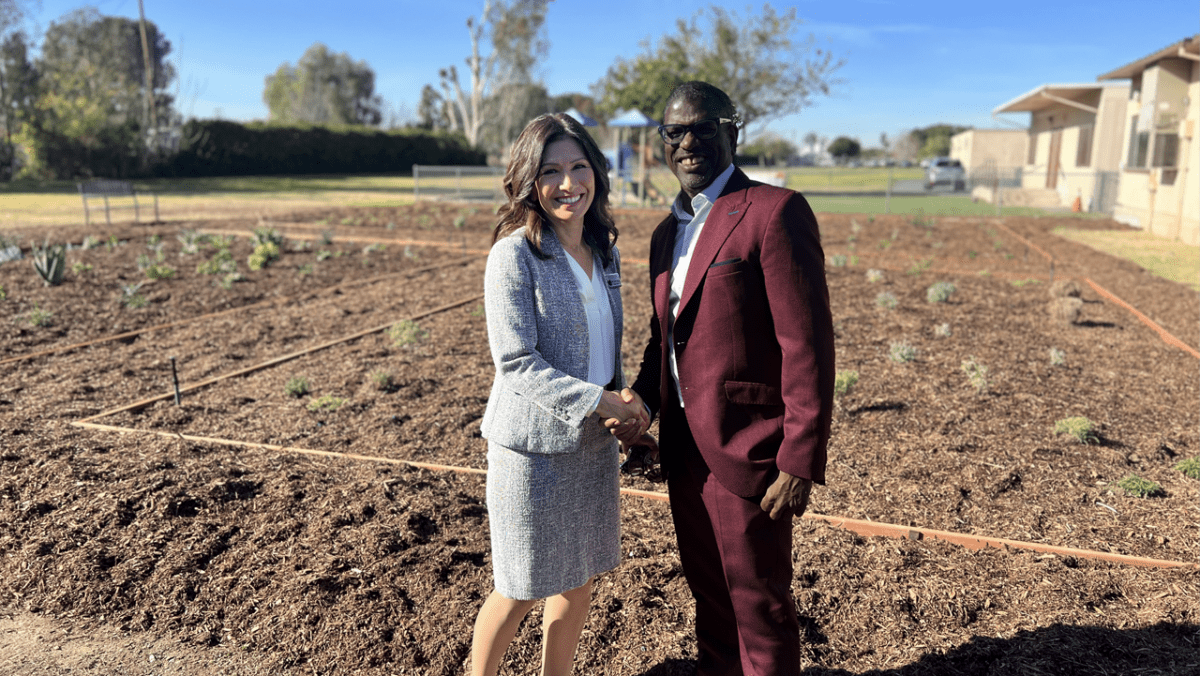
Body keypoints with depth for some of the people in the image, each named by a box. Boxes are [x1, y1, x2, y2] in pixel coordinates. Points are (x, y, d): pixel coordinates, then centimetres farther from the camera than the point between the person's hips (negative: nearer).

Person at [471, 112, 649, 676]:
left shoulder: (604, 252, 7)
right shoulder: (514, 255, -14)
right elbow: (517, 364, -18)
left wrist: (623, 407, 3)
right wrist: (600, 401, -21)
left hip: (593, 441, 6)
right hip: (534, 445, -6)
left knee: (578, 584, 18)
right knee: (520, 592, 8)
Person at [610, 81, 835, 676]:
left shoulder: (775, 212, -14)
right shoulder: (668, 231, 12)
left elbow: (806, 344, -18)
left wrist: (801, 462, -19)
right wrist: (640, 402, 0)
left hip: (746, 450, -7)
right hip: (684, 446, 8)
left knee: (758, 600, 10)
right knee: (708, 589, 23)